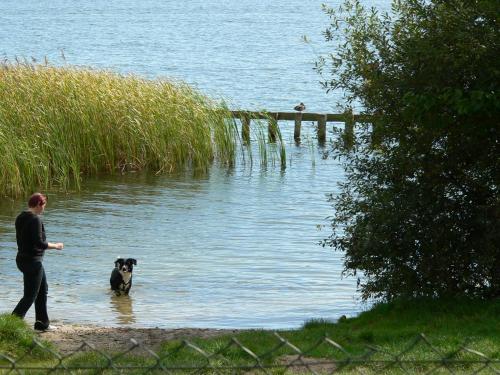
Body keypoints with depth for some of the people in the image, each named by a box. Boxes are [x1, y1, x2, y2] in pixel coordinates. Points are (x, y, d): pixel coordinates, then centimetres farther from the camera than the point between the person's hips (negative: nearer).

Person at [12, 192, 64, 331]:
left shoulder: (20, 218, 8)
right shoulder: (35, 219, -19)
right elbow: (39, 243, -23)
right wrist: (55, 246, -9)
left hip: (22, 258, 10)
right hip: (33, 261, -10)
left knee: (43, 290, 20)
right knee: (30, 296, -3)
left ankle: (42, 323, 25)